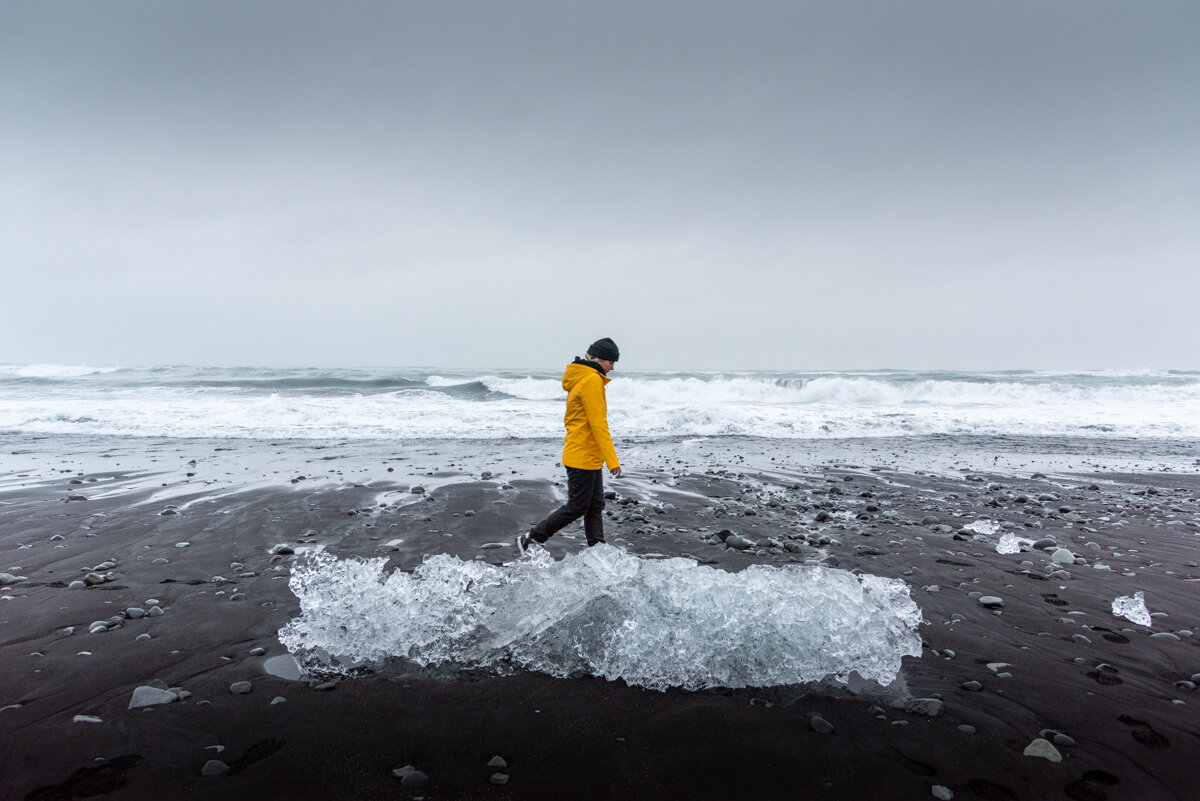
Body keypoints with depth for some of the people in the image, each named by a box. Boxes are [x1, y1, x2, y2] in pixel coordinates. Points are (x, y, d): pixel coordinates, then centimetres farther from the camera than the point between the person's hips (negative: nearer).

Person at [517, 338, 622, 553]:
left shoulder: (580, 379, 14)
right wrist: (612, 460, -21)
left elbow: (572, 420, 17)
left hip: (590, 457, 10)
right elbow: (598, 424, -21)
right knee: (577, 507, -1)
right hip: (583, 457, -10)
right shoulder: (592, 380, -16)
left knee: (595, 506, 10)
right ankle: (531, 538, 8)